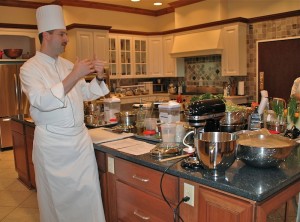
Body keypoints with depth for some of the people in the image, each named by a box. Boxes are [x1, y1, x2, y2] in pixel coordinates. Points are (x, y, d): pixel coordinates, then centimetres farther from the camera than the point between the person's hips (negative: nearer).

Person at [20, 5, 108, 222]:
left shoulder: (68, 64, 11)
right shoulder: (30, 68, -7)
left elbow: (86, 93, 17)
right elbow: (42, 102, -24)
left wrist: (99, 78, -2)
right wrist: (74, 76, -28)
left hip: (80, 138, 5)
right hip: (53, 142, -5)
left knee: (89, 192, 9)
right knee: (58, 195, 9)